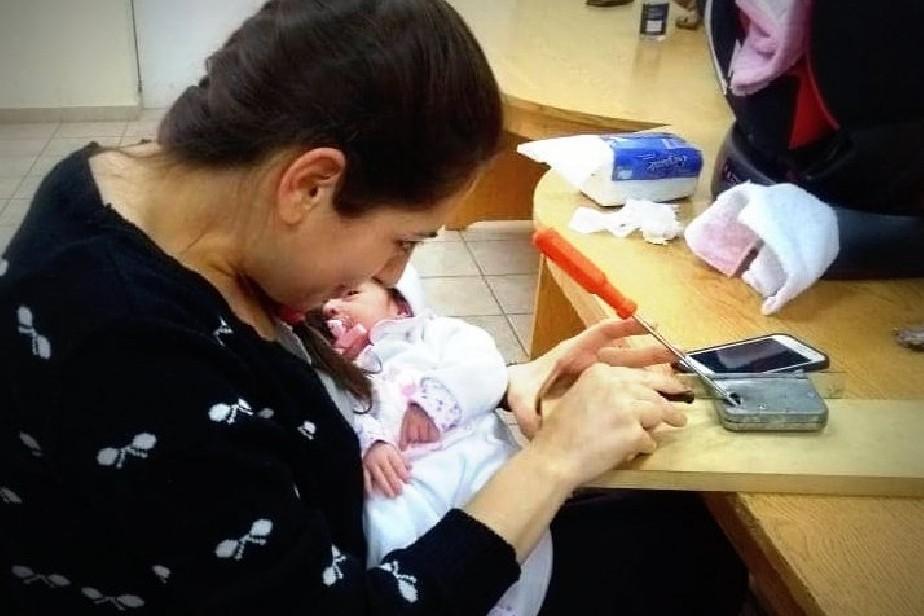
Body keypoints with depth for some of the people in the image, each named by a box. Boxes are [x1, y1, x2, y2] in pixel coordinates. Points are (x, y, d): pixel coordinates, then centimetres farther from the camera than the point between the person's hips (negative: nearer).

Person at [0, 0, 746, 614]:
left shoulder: (145, 189, -10)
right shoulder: (132, 366, -38)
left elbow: (303, 392, 5)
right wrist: (555, 457, -22)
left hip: (305, 549, 8)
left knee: (683, 524, 12)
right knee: (688, 546, 1)